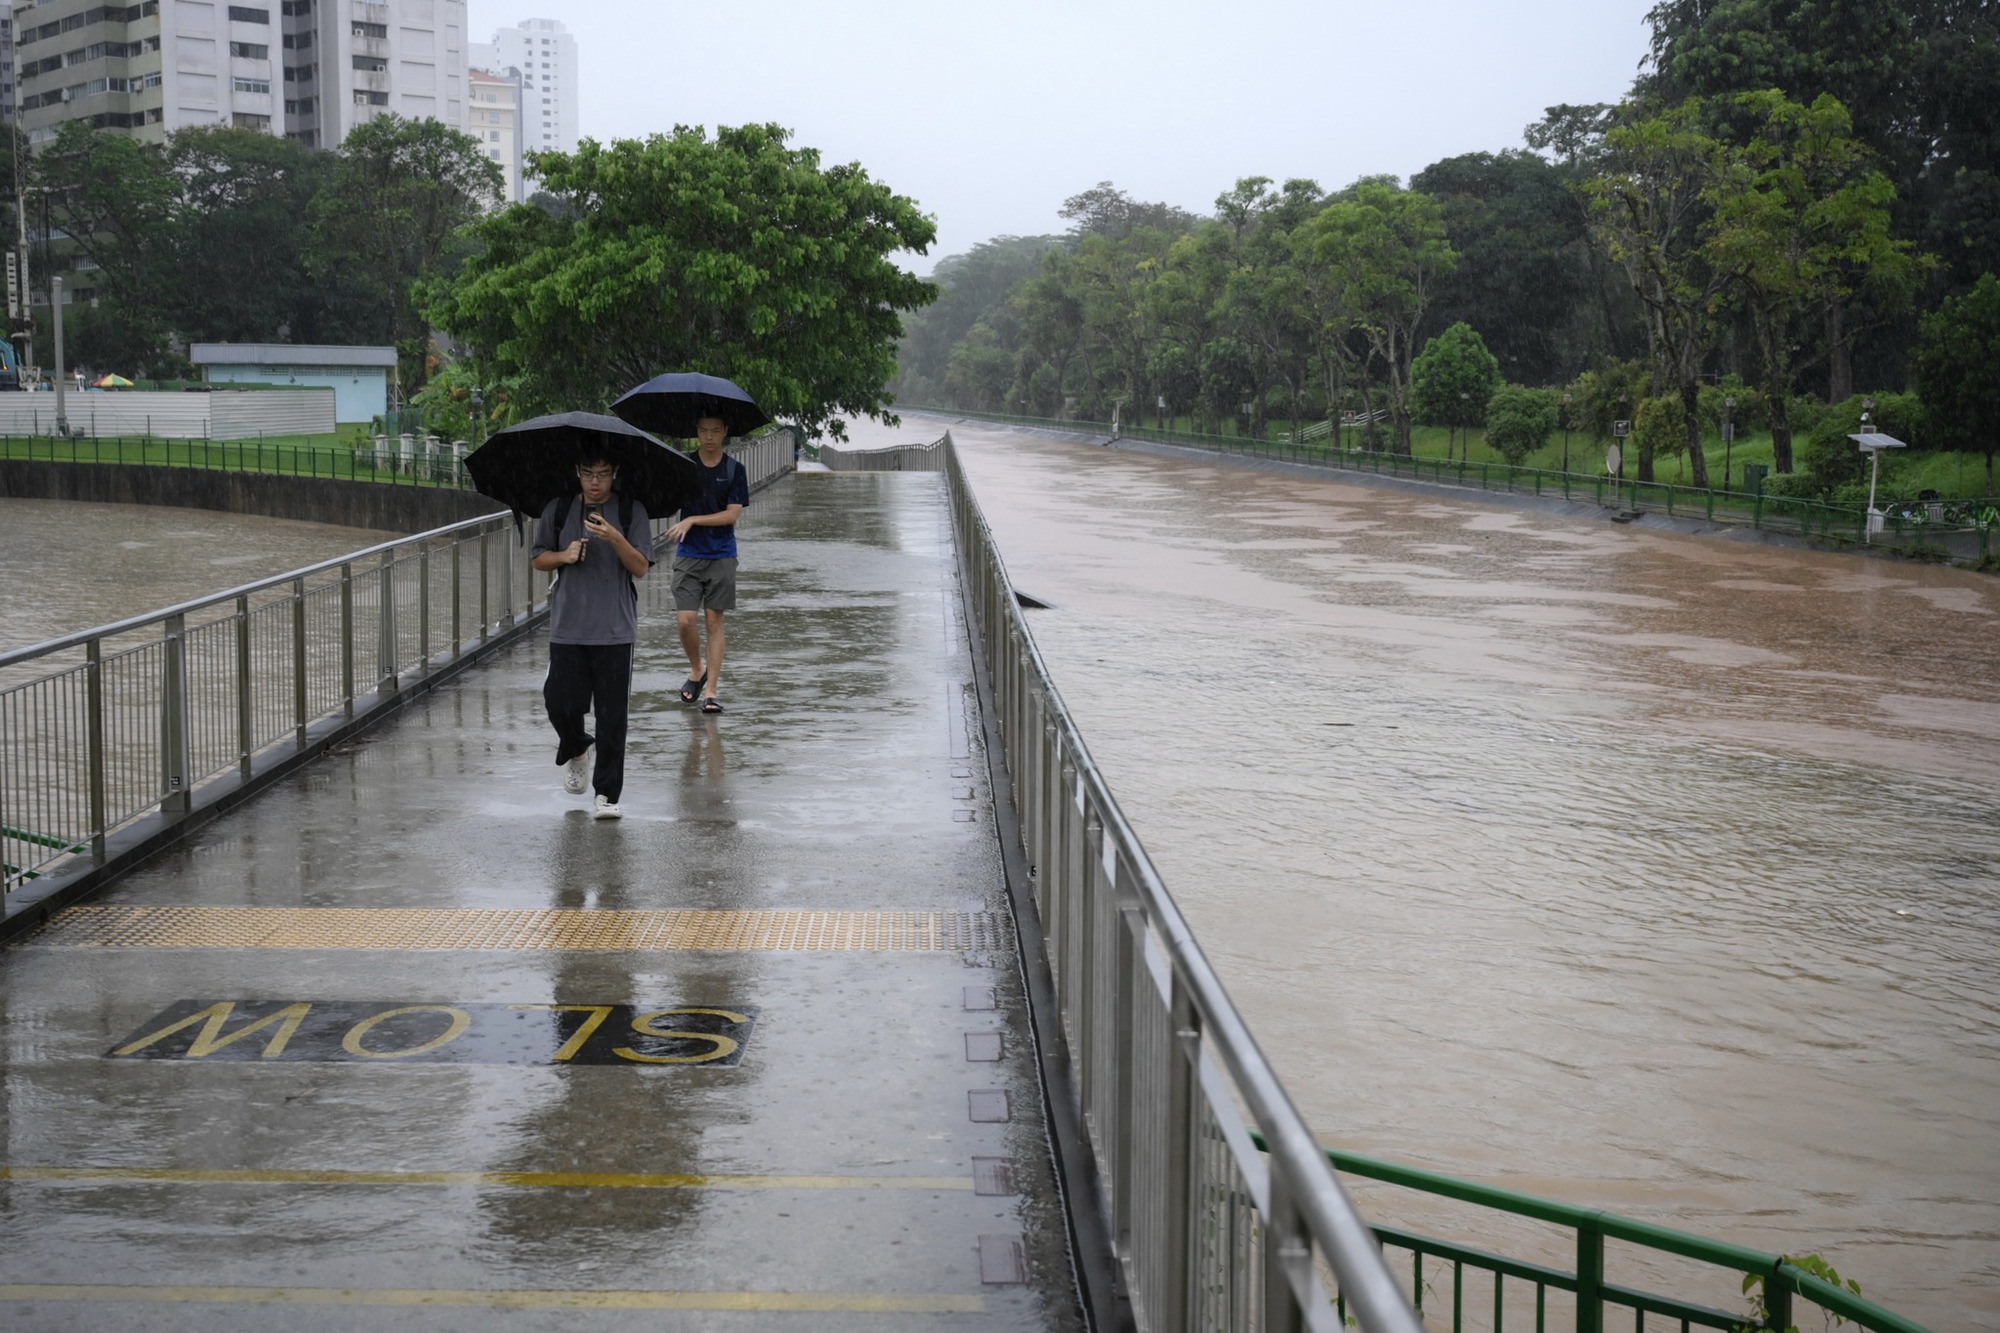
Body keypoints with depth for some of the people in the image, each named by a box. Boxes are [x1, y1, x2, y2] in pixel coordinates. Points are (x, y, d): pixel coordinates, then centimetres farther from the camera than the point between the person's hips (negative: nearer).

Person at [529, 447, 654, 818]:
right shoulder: (558, 510, 7)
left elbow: (641, 568, -7)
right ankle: (575, 750, 32)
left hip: (615, 630, -2)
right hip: (567, 628, 2)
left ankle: (607, 793, 6)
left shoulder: (631, 512, 0)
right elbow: (538, 558, 14)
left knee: (612, 713, -2)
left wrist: (615, 539, -24)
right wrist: (564, 556, -7)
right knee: (560, 702, -1)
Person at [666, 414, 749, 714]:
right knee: (686, 620, -8)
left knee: (714, 621, 1)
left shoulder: (734, 470, 1)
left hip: (721, 555, 0)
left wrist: (693, 520, -13)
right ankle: (696, 671, 19)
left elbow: (732, 514, -5)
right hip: (688, 554, 0)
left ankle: (711, 690, 5)